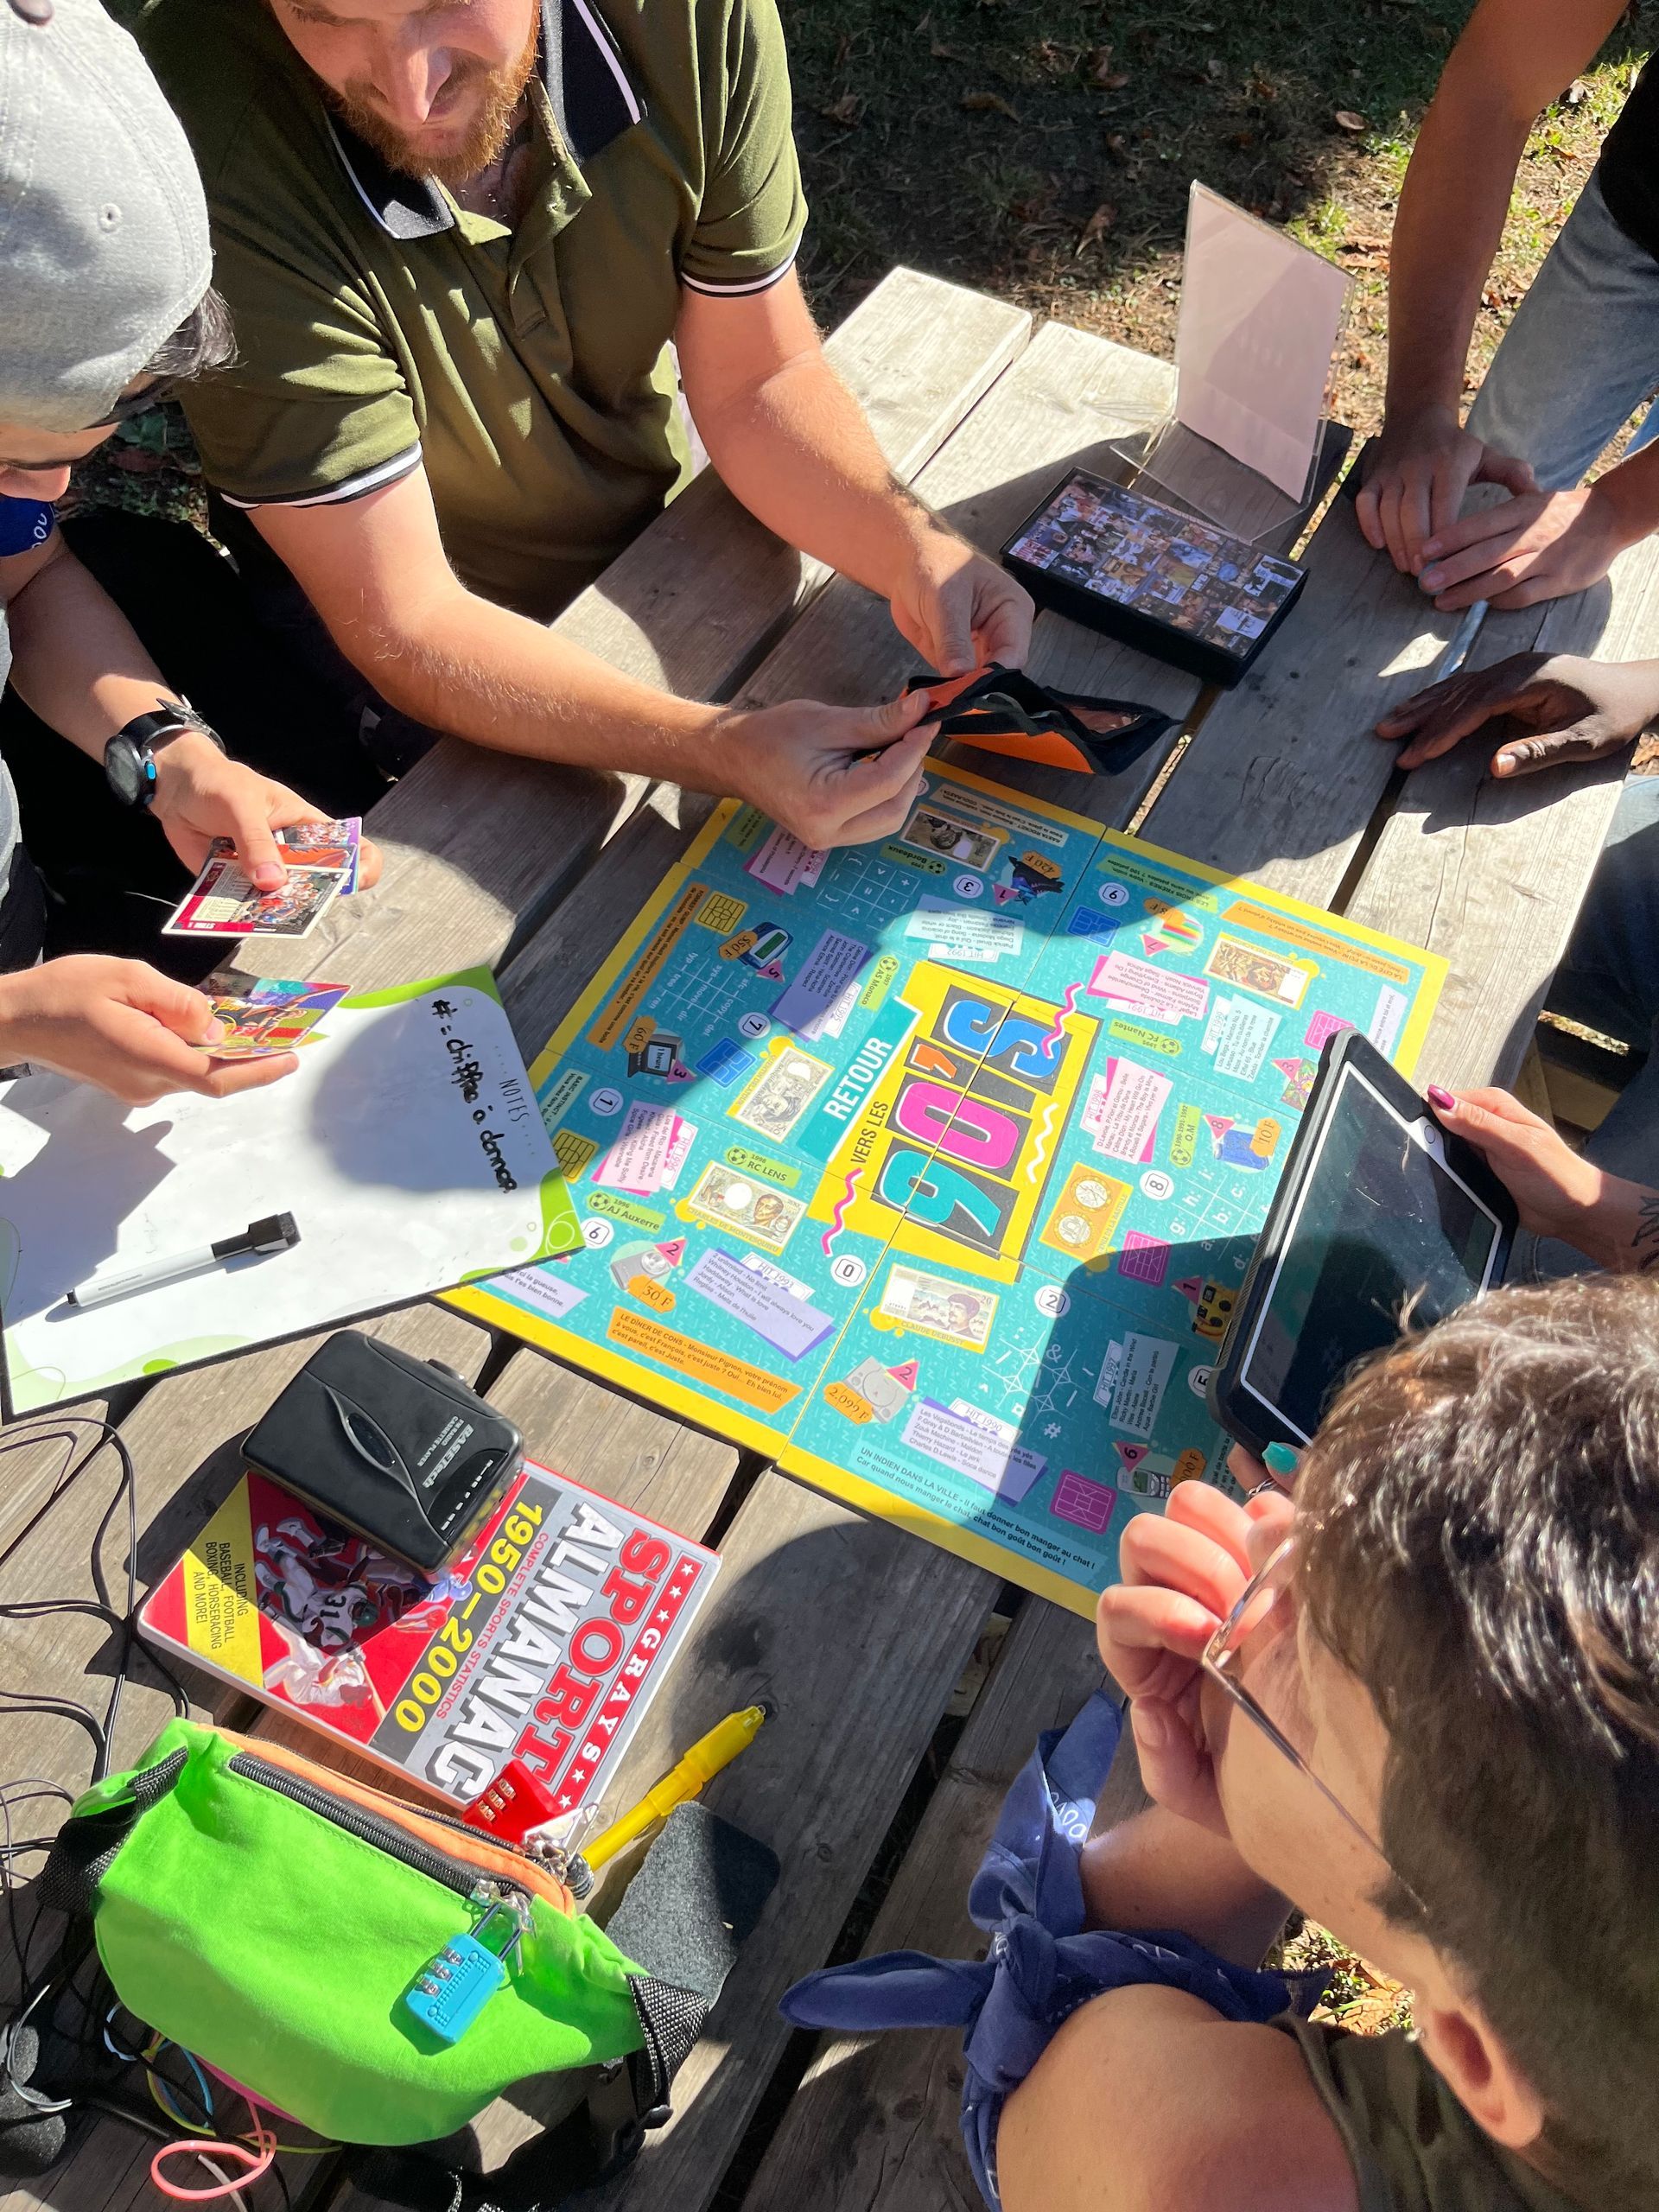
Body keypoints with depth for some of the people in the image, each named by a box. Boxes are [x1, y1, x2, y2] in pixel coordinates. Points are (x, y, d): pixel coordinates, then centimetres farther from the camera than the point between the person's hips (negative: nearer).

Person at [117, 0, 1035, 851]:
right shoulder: (212, 141, -31)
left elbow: (757, 380, -9)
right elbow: (405, 623, -30)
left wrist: (912, 549, -27)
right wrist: (721, 747, -43)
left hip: (658, 526, 4)